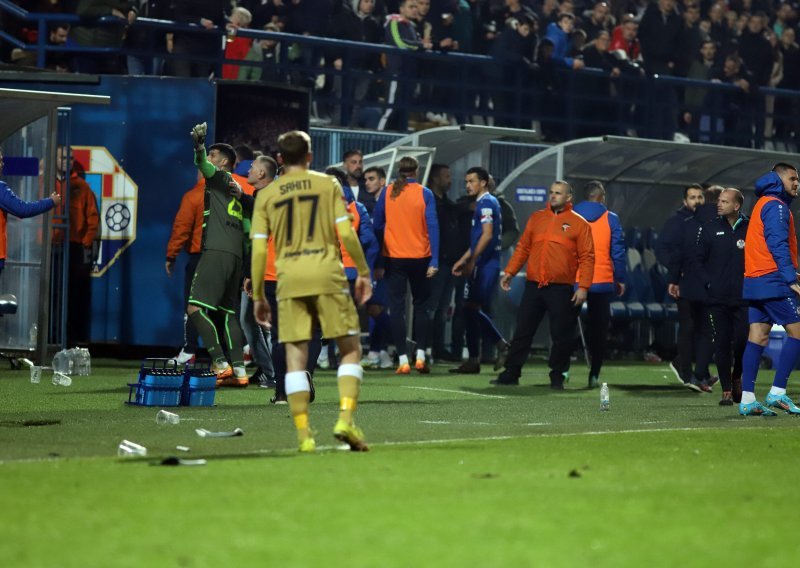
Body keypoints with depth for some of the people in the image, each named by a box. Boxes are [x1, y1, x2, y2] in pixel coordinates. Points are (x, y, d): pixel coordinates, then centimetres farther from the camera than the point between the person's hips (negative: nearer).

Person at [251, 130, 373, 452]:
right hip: (327, 274, -2)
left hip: (289, 279, 2)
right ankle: (345, 420, -9)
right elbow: (346, 233, -3)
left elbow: (258, 249, 4)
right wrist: (363, 272, 7)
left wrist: (258, 296, 11)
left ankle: (304, 436, -1)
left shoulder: (267, 195, 9)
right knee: (351, 349, 7)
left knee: (295, 357, 4)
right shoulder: (328, 184, 5)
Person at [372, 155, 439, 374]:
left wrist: (376, 263, 13)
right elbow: (432, 226, -8)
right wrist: (434, 261, -8)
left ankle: (403, 360, -3)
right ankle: (420, 356, 6)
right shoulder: (425, 194, -4)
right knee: (421, 306, 13)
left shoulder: (387, 193, 0)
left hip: (394, 257, 0)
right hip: (420, 257, 0)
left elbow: (377, 225, 4)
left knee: (397, 308, 3)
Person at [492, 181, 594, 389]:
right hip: (533, 286, 3)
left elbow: (586, 257, -3)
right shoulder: (537, 218, 14)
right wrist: (509, 272, 5)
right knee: (522, 331, 4)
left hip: (561, 290, -3)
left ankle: (558, 376, 11)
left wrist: (583, 287, -12)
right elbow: (523, 247, 15)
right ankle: (511, 373, 10)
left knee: (561, 335, 0)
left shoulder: (579, 223, 2)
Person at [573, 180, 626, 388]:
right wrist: (620, 280, 7)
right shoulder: (611, 219, 0)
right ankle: (594, 374, 0)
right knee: (599, 328, 6)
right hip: (602, 282, -1)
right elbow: (618, 252, 0)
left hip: (573, 282, 1)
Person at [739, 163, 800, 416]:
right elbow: (778, 244, -18)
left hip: (755, 281, 10)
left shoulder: (763, 204, 22)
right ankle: (777, 393, -10)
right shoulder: (776, 206, -9)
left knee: (758, 337, 4)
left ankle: (747, 399, -1)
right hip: (774, 281, -10)